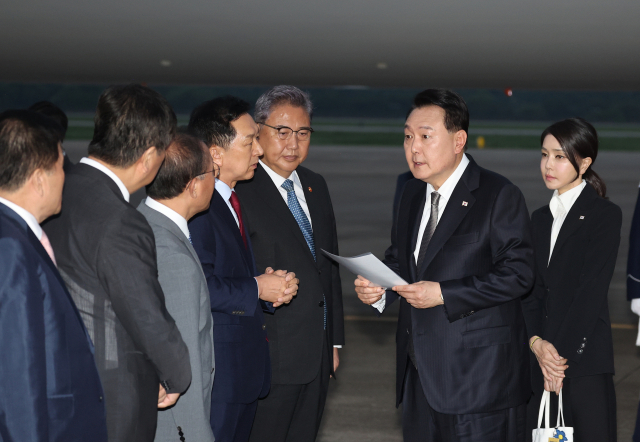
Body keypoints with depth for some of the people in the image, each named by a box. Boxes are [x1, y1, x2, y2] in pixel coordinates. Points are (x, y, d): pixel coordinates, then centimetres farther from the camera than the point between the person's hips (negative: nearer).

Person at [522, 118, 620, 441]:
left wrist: (561, 352, -13)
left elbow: (593, 290, -10)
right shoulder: (540, 219, 17)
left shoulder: (605, 215, -2)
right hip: (542, 359, 6)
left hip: (585, 357, -6)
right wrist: (536, 342, -7)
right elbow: (531, 289, 10)